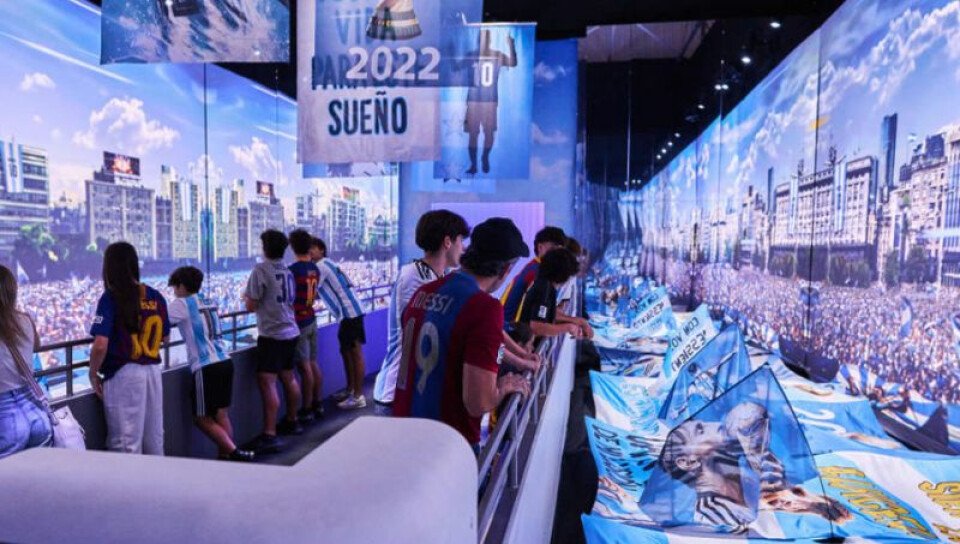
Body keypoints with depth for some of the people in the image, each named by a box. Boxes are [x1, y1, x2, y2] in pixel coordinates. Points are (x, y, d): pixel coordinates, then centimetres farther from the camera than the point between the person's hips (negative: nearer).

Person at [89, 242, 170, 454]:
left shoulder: (111, 298, -12)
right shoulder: (155, 297, 2)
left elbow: (100, 345, -17)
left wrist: (93, 374, -3)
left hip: (123, 375, -5)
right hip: (153, 371, 5)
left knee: (126, 444, 5)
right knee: (154, 438, 16)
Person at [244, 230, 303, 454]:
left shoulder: (261, 270, -11)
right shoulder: (287, 271, 10)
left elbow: (251, 306, -12)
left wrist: (247, 298, 10)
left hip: (272, 335, -8)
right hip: (291, 332, 8)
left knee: (267, 382, -9)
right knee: (289, 378, 19)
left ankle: (269, 435, -11)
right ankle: (292, 422, 33)